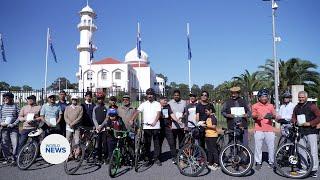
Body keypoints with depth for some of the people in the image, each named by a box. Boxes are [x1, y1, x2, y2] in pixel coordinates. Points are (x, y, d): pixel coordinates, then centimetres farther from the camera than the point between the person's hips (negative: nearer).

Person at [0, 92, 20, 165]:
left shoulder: (15, 106, -2)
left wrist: (13, 124, -13)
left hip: (13, 128, -3)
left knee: (15, 144, -6)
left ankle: (14, 159, 6)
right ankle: (7, 158, 23)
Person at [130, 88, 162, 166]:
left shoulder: (157, 104, 7)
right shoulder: (144, 104, 10)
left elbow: (158, 114, -6)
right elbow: (137, 112, -1)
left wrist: (154, 122, -22)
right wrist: (132, 120, -17)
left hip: (155, 126, -1)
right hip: (146, 127, 1)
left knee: (156, 143, 3)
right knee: (147, 143, 7)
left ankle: (156, 158, 14)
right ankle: (148, 158, 18)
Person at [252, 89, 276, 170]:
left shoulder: (270, 106, 13)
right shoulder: (255, 106, 4)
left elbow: (274, 116, 5)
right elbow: (253, 116, -6)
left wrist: (271, 116, -19)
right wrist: (257, 116, -30)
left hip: (269, 129, 2)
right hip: (259, 130, -2)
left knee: (271, 147, 6)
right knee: (258, 147, 1)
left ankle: (271, 162, 22)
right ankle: (258, 163, 13)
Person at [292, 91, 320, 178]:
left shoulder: (312, 106, -4)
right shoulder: (296, 107, 13)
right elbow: (293, 118, 20)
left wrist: (310, 123, -15)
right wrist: (295, 122, -2)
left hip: (311, 130, -5)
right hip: (300, 131, 6)